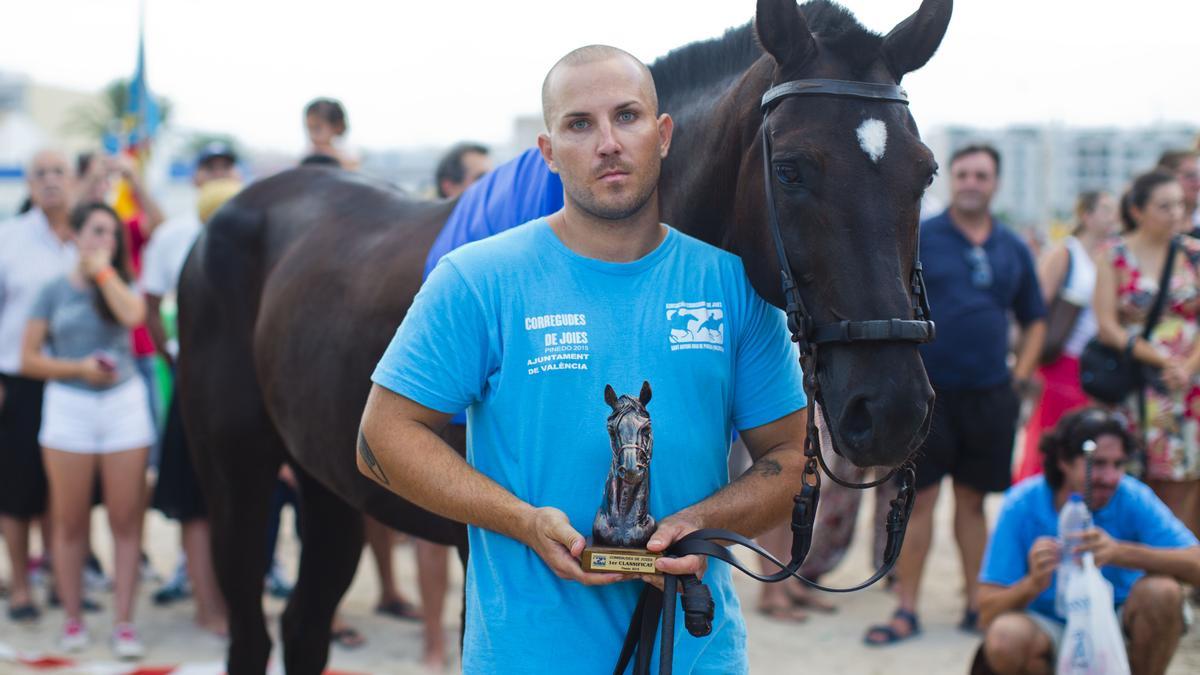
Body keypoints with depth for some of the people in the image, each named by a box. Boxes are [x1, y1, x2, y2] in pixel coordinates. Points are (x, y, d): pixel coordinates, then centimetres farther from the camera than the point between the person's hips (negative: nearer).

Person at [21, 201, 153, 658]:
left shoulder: (121, 284, 7)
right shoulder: (54, 291, 6)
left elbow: (132, 314, -17)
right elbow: (29, 359, 2)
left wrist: (103, 269, -8)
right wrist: (80, 367, -10)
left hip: (124, 402, 0)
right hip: (69, 407, 0)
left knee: (126, 522, -2)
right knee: (70, 522, 5)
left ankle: (124, 623, 2)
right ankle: (73, 620, 14)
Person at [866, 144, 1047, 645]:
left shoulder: (1012, 248, 10)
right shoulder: (918, 237, -2)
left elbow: (1034, 320, 18)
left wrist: (1019, 376, 7)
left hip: (989, 396, 3)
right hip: (928, 393, -3)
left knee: (973, 500, 11)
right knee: (918, 499, -2)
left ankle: (976, 603, 19)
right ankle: (906, 609, 4)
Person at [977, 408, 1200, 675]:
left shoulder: (1134, 499, -16)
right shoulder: (1022, 505, -17)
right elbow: (988, 613, -20)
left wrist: (1120, 552, -43)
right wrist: (1033, 584, -41)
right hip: (1050, 627, -1)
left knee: (1162, 592, -28)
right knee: (1004, 638, -32)